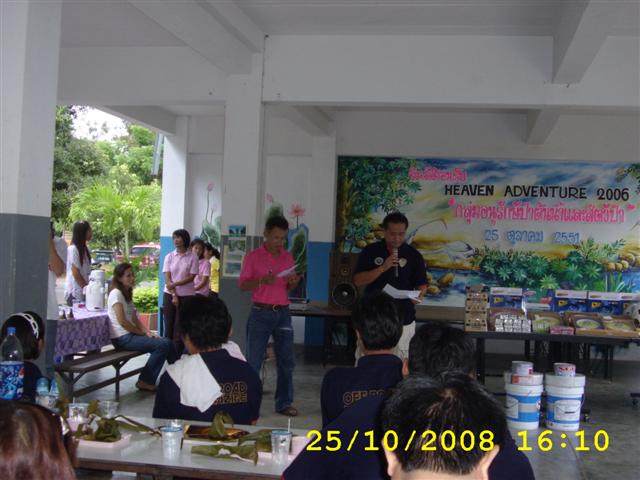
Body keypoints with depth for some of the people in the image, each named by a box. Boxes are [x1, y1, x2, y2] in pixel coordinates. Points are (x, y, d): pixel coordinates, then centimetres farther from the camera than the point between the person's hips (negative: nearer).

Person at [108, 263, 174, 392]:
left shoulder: (127, 294, 18)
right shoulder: (116, 293, -11)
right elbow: (122, 321, -17)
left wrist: (148, 332, 0)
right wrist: (143, 333, -9)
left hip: (131, 334, 9)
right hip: (122, 338, -9)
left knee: (166, 342, -5)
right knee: (163, 345, -20)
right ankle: (144, 382, -11)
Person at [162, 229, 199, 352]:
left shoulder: (192, 257, -2)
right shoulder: (169, 256, 5)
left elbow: (191, 277, -7)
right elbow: (167, 278, -1)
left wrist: (175, 284, -17)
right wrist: (174, 295, -10)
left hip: (186, 296, -2)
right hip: (169, 295, 2)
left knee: (180, 327, -2)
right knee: (168, 326, 4)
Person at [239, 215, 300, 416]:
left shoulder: (288, 257, 10)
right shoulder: (253, 257, -2)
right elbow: (243, 285, -4)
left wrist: (293, 283, -6)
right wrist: (262, 281, -20)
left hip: (283, 313, 4)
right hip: (260, 313, -4)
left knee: (286, 361, 4)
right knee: (253, 361, 0)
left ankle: (284, 403, 12)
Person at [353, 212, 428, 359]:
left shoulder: (414, 255, 2)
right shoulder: (370, 251, 1)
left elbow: (422, 284, 4)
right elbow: (358, 281, -5)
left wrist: (419, 295, -19)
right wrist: (383, 268, -17)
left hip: (403, 319, 0)